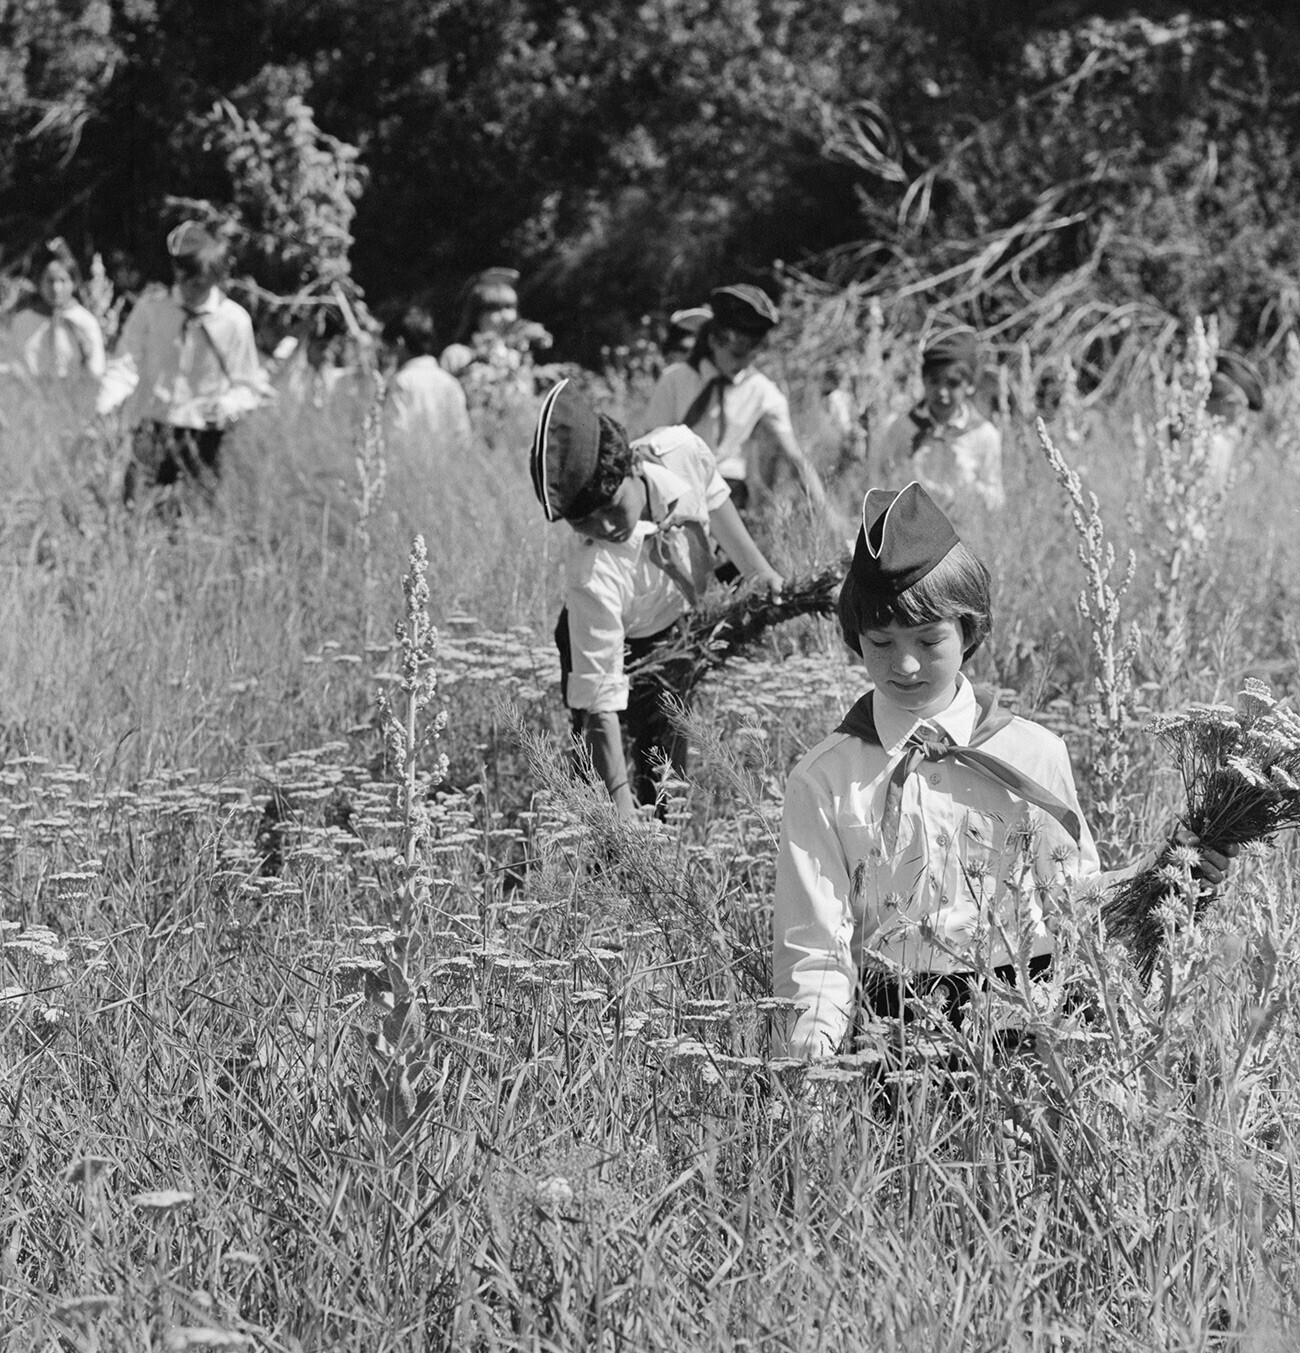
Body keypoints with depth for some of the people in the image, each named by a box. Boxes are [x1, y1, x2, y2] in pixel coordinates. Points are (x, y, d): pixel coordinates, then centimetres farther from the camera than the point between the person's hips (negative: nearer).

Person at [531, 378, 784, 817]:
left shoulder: (681, 452, -32)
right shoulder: (594, 577, -44)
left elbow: (714, 499, -3)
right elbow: (602, 703, -40)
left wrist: (757, 569, 2)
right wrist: (621, 806, -44)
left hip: (681, 624, 5)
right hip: (619, 647, -5)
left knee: (666, 773, 13)